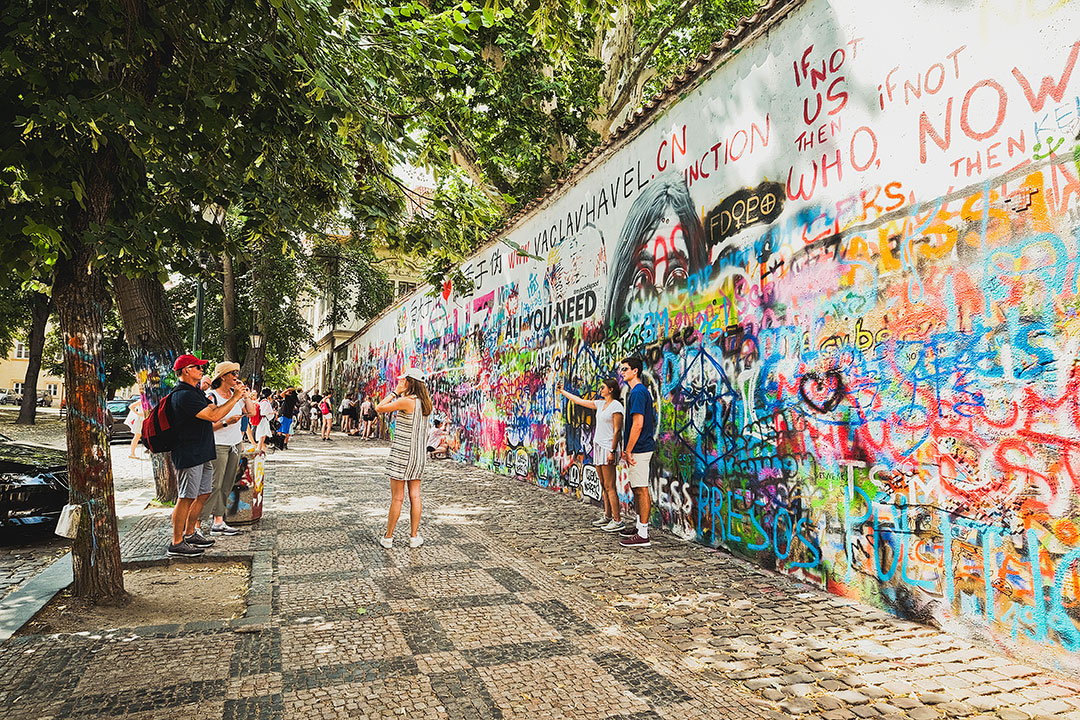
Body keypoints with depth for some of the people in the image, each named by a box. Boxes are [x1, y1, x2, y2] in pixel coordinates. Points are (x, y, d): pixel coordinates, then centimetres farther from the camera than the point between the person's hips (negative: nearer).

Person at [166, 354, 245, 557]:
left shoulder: (195, 392, 16)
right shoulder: (183, 395, -18)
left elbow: (214, 408, 20)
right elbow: (213, 416, -23)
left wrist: (236, 394, 8)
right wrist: (235, 398, -15)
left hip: (203, 453, 10)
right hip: (189, 455, -10)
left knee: (203, 494, 16)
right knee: (186, 498, -4)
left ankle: (189, 534, 28)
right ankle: (176, 545, 3)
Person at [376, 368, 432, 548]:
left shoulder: (406, 401, -16)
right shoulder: (425, 403, 5)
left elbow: (379, 408, -9)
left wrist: (395, 392, -1)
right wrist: (401, 394, 14)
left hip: (402, 454, -7)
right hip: (418, 454, 7)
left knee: (397, 498, 0)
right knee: (415, 496, 10)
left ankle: (388, 538, 10)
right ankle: (414, 537, 15)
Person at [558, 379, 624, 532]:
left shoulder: (616, 406, -10)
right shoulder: (601, 404, 14)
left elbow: (617, 430, -15)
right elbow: (579, 401, 24)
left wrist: (612, 451, -20)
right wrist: (563, 391, 29)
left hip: (608, 448, -9)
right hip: (598, 446, 9)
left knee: (609, 486, -9)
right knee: (603, 485, 11)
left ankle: (617, 520, -5)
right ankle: (608, 516, 18)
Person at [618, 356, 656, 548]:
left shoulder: (637, 392, -16)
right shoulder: (641, 391, 17)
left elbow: (638, 424, -22)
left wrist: (628, 451, -19)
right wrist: (627, 450, 22)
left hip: (639, 449, -11)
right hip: (640, 448, 11)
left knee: (641, 489, -6)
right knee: (636, 488, 18)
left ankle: (643, 535, -2)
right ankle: (640, 526, 28)